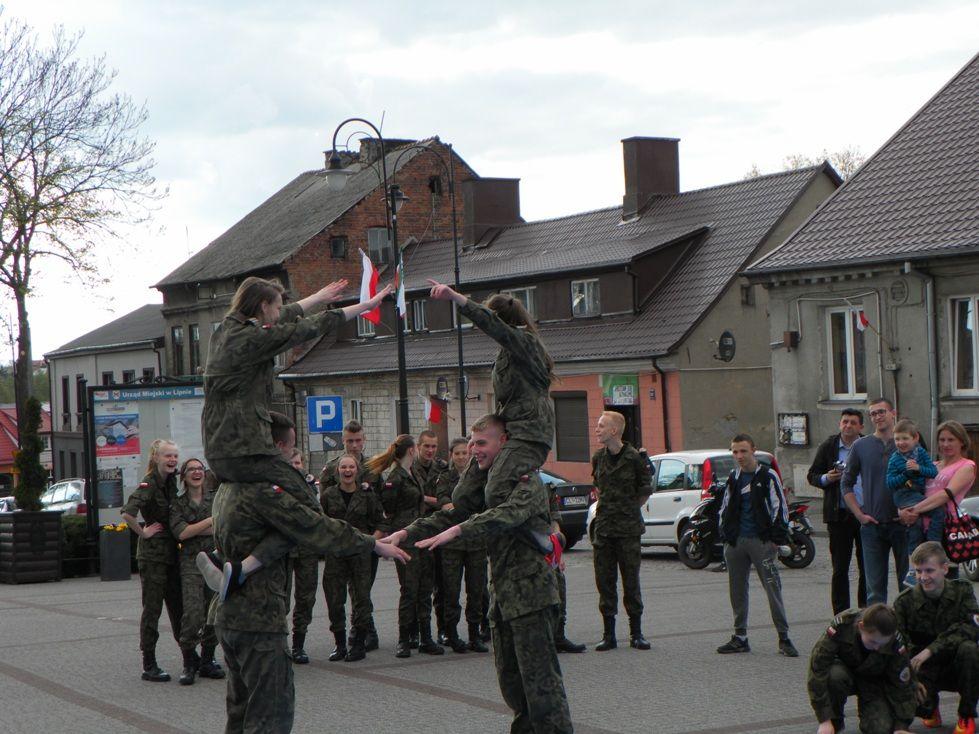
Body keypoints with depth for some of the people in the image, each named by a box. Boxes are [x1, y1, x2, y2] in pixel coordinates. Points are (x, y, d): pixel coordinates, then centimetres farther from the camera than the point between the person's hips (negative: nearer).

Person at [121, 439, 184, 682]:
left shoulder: (172, 481, 8)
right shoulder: (148, 485, -15)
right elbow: (127, 513, -30)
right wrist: (144, 532, -18)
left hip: (171, 552, 7)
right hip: (152, 555, -7)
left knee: (178, 606, 12)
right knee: (152, 609, -3)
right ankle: (149, 666, 2)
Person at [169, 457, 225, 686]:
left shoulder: (217, 498, 12)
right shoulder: (177, 503, 8)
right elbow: (181, 532, -7)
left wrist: (193, 530, -7)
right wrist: (211, 521, -7)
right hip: (191, 562, -2)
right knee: (193, 613, -14)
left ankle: (207, 661, 14)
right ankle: (189, 663, -3)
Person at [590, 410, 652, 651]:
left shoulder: (634, 458, -8)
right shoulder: (598, 458, 7)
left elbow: (645, 491, 3)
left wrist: (629, 510, 6)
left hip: (628, 529, -4)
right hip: (603, 528, 4)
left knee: (631, 581, 2)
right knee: (604, 581, 4)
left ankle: (636, 633, 11)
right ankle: (609, 634, 11)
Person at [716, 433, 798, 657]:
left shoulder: (767, 476, -2)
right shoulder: (733, 478, 14)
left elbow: (779, 508, -4)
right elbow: (725, 508, 22)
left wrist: (777, 539, -8)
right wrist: (725, 535, 12)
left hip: (761, 541, -6)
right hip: (736, 542, 6)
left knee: (773, 588, -8)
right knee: (737, 589, 9)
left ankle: (784, 637, -6)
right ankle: (740, 637, 17)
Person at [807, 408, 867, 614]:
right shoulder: (828, 447, 4)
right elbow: (812, 476, 8)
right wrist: (827, 478, -12)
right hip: (839, 515, 0)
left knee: (867, 568, 6)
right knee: (840, 569, 2)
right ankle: (841, 616, 7)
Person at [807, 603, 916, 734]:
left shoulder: (896, 643, -28)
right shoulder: (842, 626, -34)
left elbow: (902, 685, -15)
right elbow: (818, 670, -33)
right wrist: (825, 721, -35)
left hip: (874, 682, 0)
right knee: (835, 675, -37)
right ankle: (835, 721, -10)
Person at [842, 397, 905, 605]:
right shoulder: (861, 446, 5)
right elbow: (846, 483, 12)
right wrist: (859, 514, 1)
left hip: (903, 523, -1)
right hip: (872, 525, 1)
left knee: (908, 581, 4)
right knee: (875, 585, 3)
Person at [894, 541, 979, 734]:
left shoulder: (962, 590, -4)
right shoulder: (904, 602, -6)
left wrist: (930, 650, -27)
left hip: (955, 667, 0)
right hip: (925, 672, 0)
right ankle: (930, 707, 10)